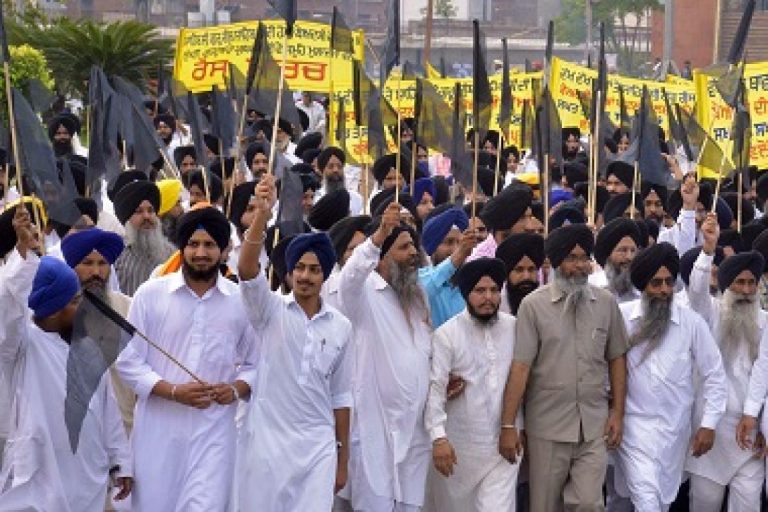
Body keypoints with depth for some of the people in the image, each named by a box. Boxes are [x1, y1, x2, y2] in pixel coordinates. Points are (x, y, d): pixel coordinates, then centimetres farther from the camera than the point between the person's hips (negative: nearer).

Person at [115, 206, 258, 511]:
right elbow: (128, 362, -1)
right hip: (158, 430, 0)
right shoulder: (150, 294, 0)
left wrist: (237, 389, -10)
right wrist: (173, 391, -15)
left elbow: (256, 363, 12)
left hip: (213, 432, 0)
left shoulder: (242, 301, 3)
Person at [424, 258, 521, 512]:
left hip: (503, 444, 2)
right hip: (459, 445, -1)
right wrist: (438, 437, -22)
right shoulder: (446, 334, -8)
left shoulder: (515, 328, 2)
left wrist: (520, 428, 10)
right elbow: (435, 388, -14)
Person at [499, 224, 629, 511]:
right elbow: (520, 366, -9)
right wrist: (508, 426, -11)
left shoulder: (606, 303, 3)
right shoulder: (533, 304, -6)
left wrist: (617, 412, 4)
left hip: (594, 425, 2)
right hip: (548, 425, -1)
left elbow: (616, 359, 10)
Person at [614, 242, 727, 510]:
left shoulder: (692, 322, -3)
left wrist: (708, 424, -2)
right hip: (634, 425, -2)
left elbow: (714, 375, 2)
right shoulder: (621, 316, -5)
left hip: (674, 428, 2)